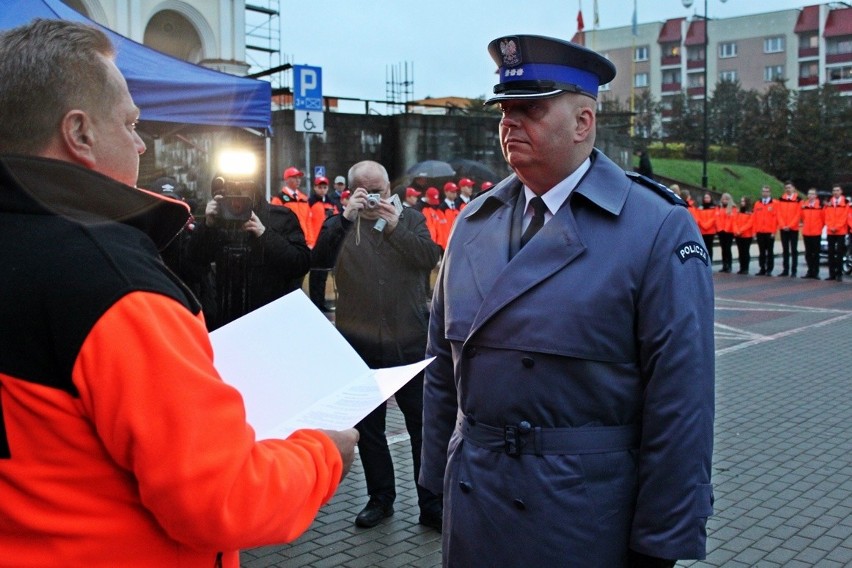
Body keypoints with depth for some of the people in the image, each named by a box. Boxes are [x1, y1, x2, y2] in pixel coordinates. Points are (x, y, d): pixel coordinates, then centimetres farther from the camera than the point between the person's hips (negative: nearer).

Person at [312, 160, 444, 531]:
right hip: (360, 344, 1)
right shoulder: (341, 224, 5)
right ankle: (380, 498, 27)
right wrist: (346, 216, -22)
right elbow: (319, 256, -13)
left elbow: (431, 257, -11)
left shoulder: (411, 218, 5)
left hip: (409, 341, -1)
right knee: (368, 426, 12)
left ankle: (431, 504, 13)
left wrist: (395, 227, -20)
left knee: (423, 424, 3)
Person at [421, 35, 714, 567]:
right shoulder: (474, 223, 5)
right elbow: (443, 360, 11)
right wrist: (438, 474, 11)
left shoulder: (659, 229, -12)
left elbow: (680, 398, -13)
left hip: (586, 518, -4)